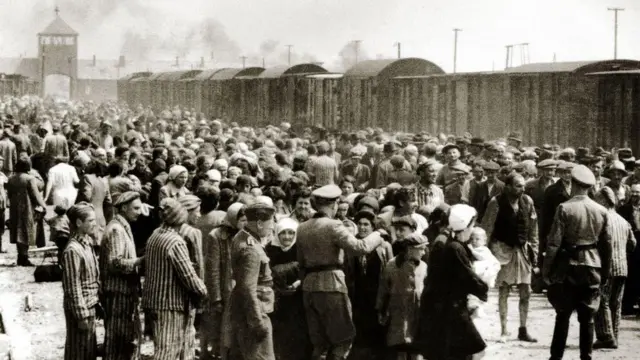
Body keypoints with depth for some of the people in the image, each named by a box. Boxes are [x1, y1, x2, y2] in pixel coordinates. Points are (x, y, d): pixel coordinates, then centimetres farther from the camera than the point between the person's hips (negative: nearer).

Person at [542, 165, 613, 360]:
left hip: (568, 265, -3)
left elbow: (554, 242, -12)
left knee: (563, 315, 6)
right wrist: (606, 269, 16)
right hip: (592, 266, 3)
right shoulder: (602, 211, 1)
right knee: (587, 317, 8)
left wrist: (547, 269, -5)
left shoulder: (564, 208, -11)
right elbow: (606, 243, 6)